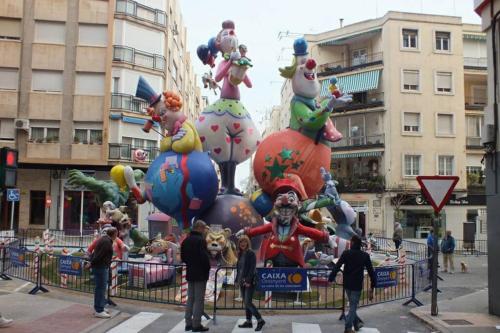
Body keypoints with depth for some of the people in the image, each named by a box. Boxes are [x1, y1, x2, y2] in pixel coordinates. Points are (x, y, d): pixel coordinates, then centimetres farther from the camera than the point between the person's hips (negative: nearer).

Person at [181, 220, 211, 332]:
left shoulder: (186, 240, 10)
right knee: (199, 300, -2)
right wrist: (207, 268, -5)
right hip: (200, 274, -8)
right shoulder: (201, 240, -17)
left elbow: (183, 257, 15)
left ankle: (188, 323, 19)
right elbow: (205, 257, -21)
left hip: (190, 273, 8)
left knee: (190, 298, 14)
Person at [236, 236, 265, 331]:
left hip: (249, 282, -8)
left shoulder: (251, 253, -10)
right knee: (245, 302, 11)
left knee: (248, 302, -11)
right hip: (242, 281, 8)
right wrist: (238, 279, 11)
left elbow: (252, 268, -16)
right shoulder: (240, 254, 12)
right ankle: (248, 322, 19)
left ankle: (260, 320, 0)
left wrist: (248, 281, -20)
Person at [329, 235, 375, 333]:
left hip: (347, 284, 2)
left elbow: (337, 267, -12)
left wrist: (330, 279, -11)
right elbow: (371, 272, -3)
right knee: (353, 306, 3)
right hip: (357, 285, -2)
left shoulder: (346, 253, -5)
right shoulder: (365, 256, -3)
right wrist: (372, 287, 3)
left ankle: (356, 323, 34)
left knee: (352, 305, 21)